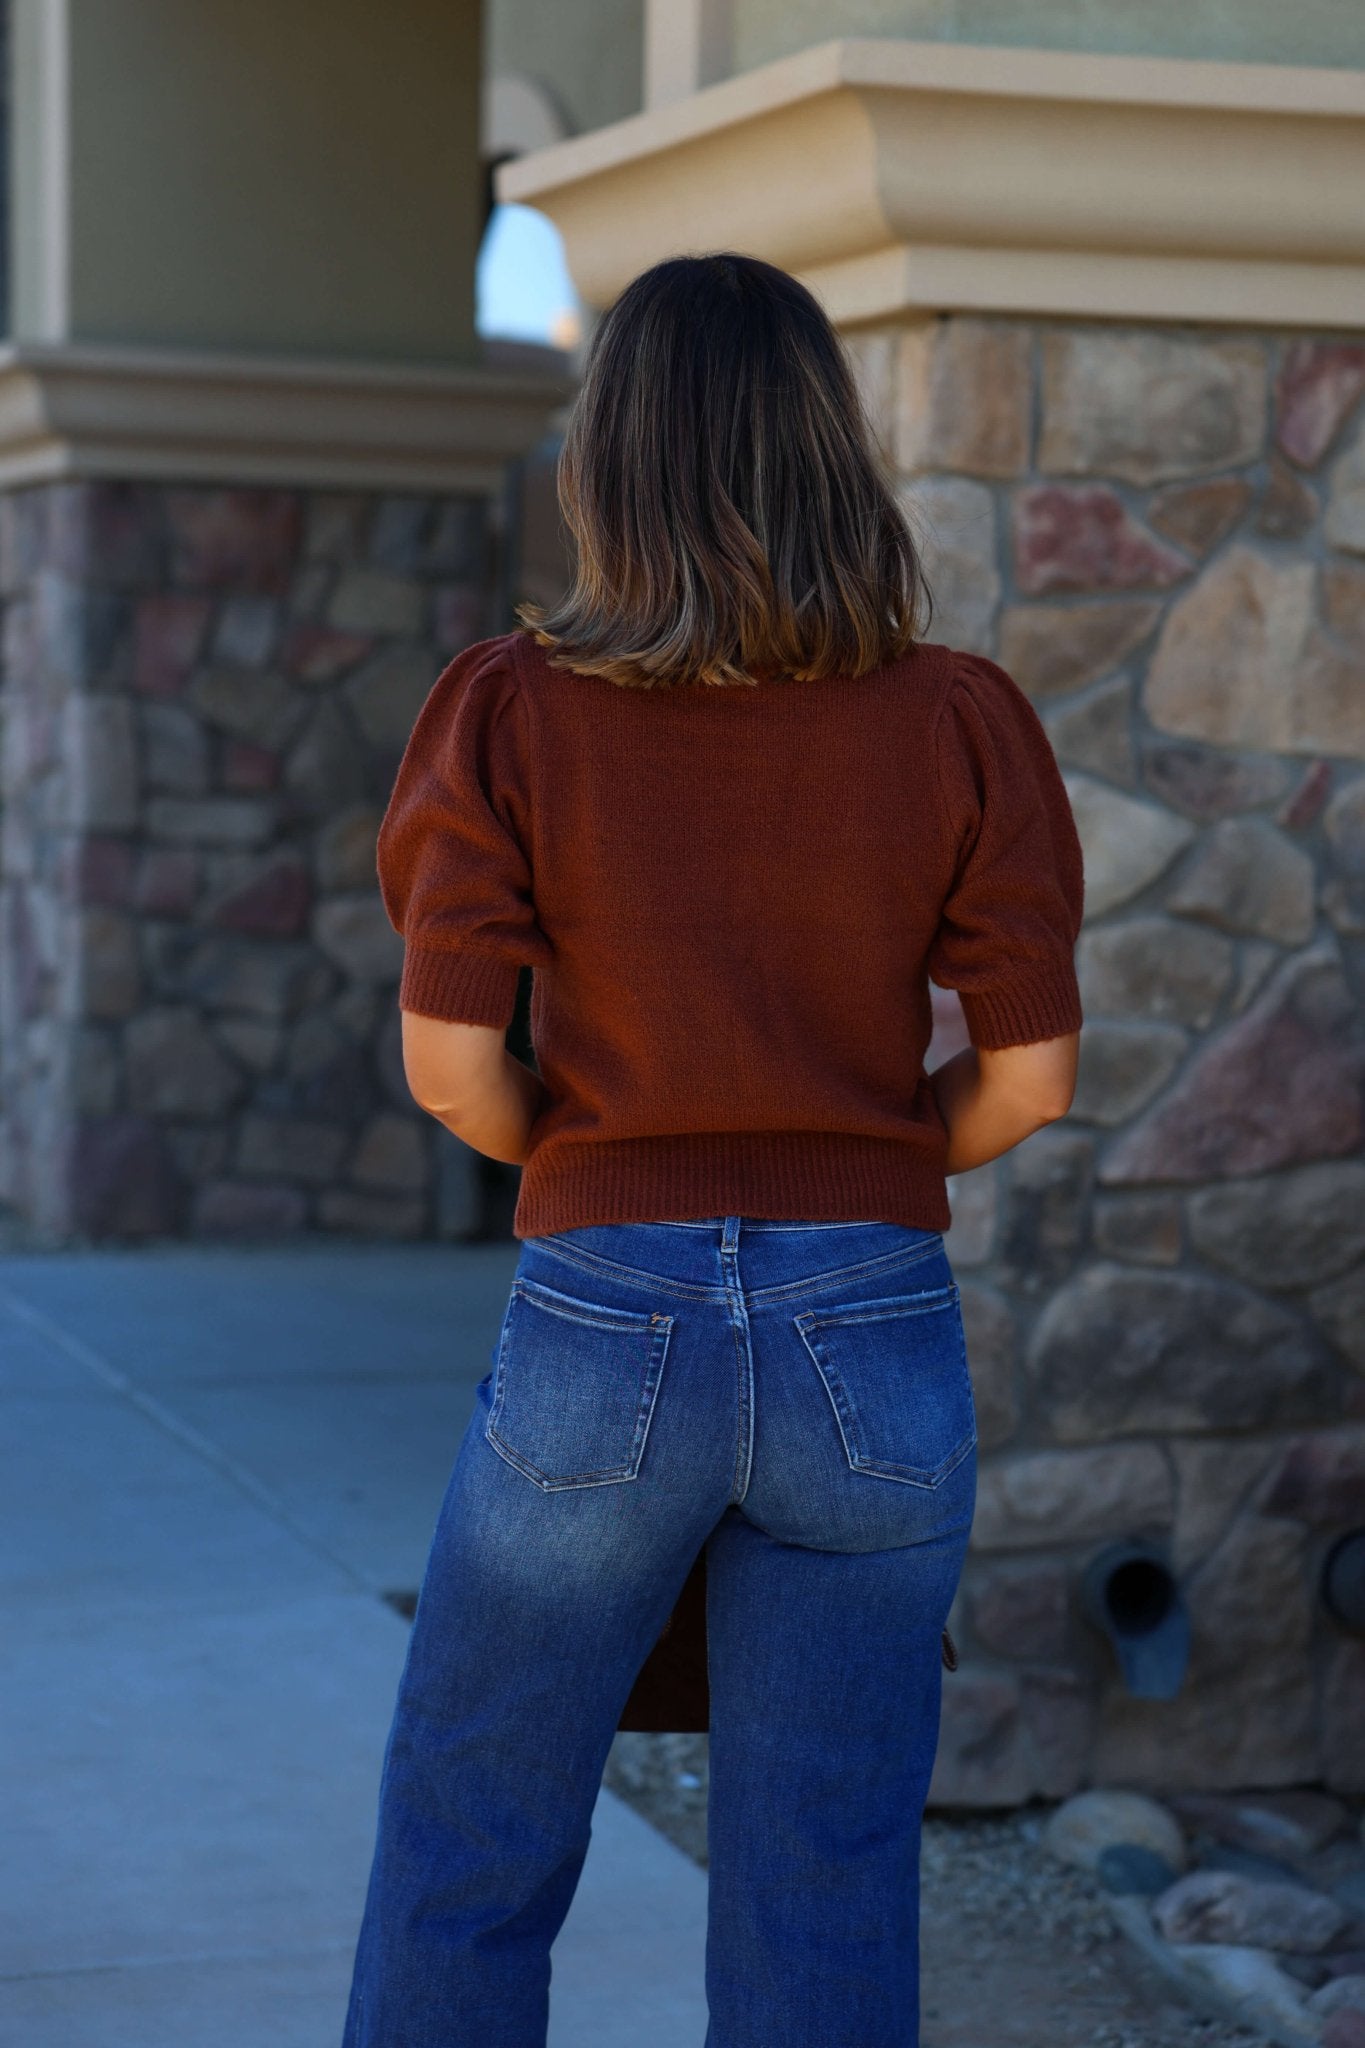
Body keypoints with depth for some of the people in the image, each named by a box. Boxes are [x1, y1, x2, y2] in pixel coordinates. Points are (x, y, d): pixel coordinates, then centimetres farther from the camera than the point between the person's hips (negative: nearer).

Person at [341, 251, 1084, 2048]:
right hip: (874, 1339, 1)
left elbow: (449, 1064, -8)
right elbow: (1030, 1073, -4)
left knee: (466, 1868, 16)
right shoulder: (961, 721, -2)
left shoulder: (514, 711, -5)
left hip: (605, 1325, -1)